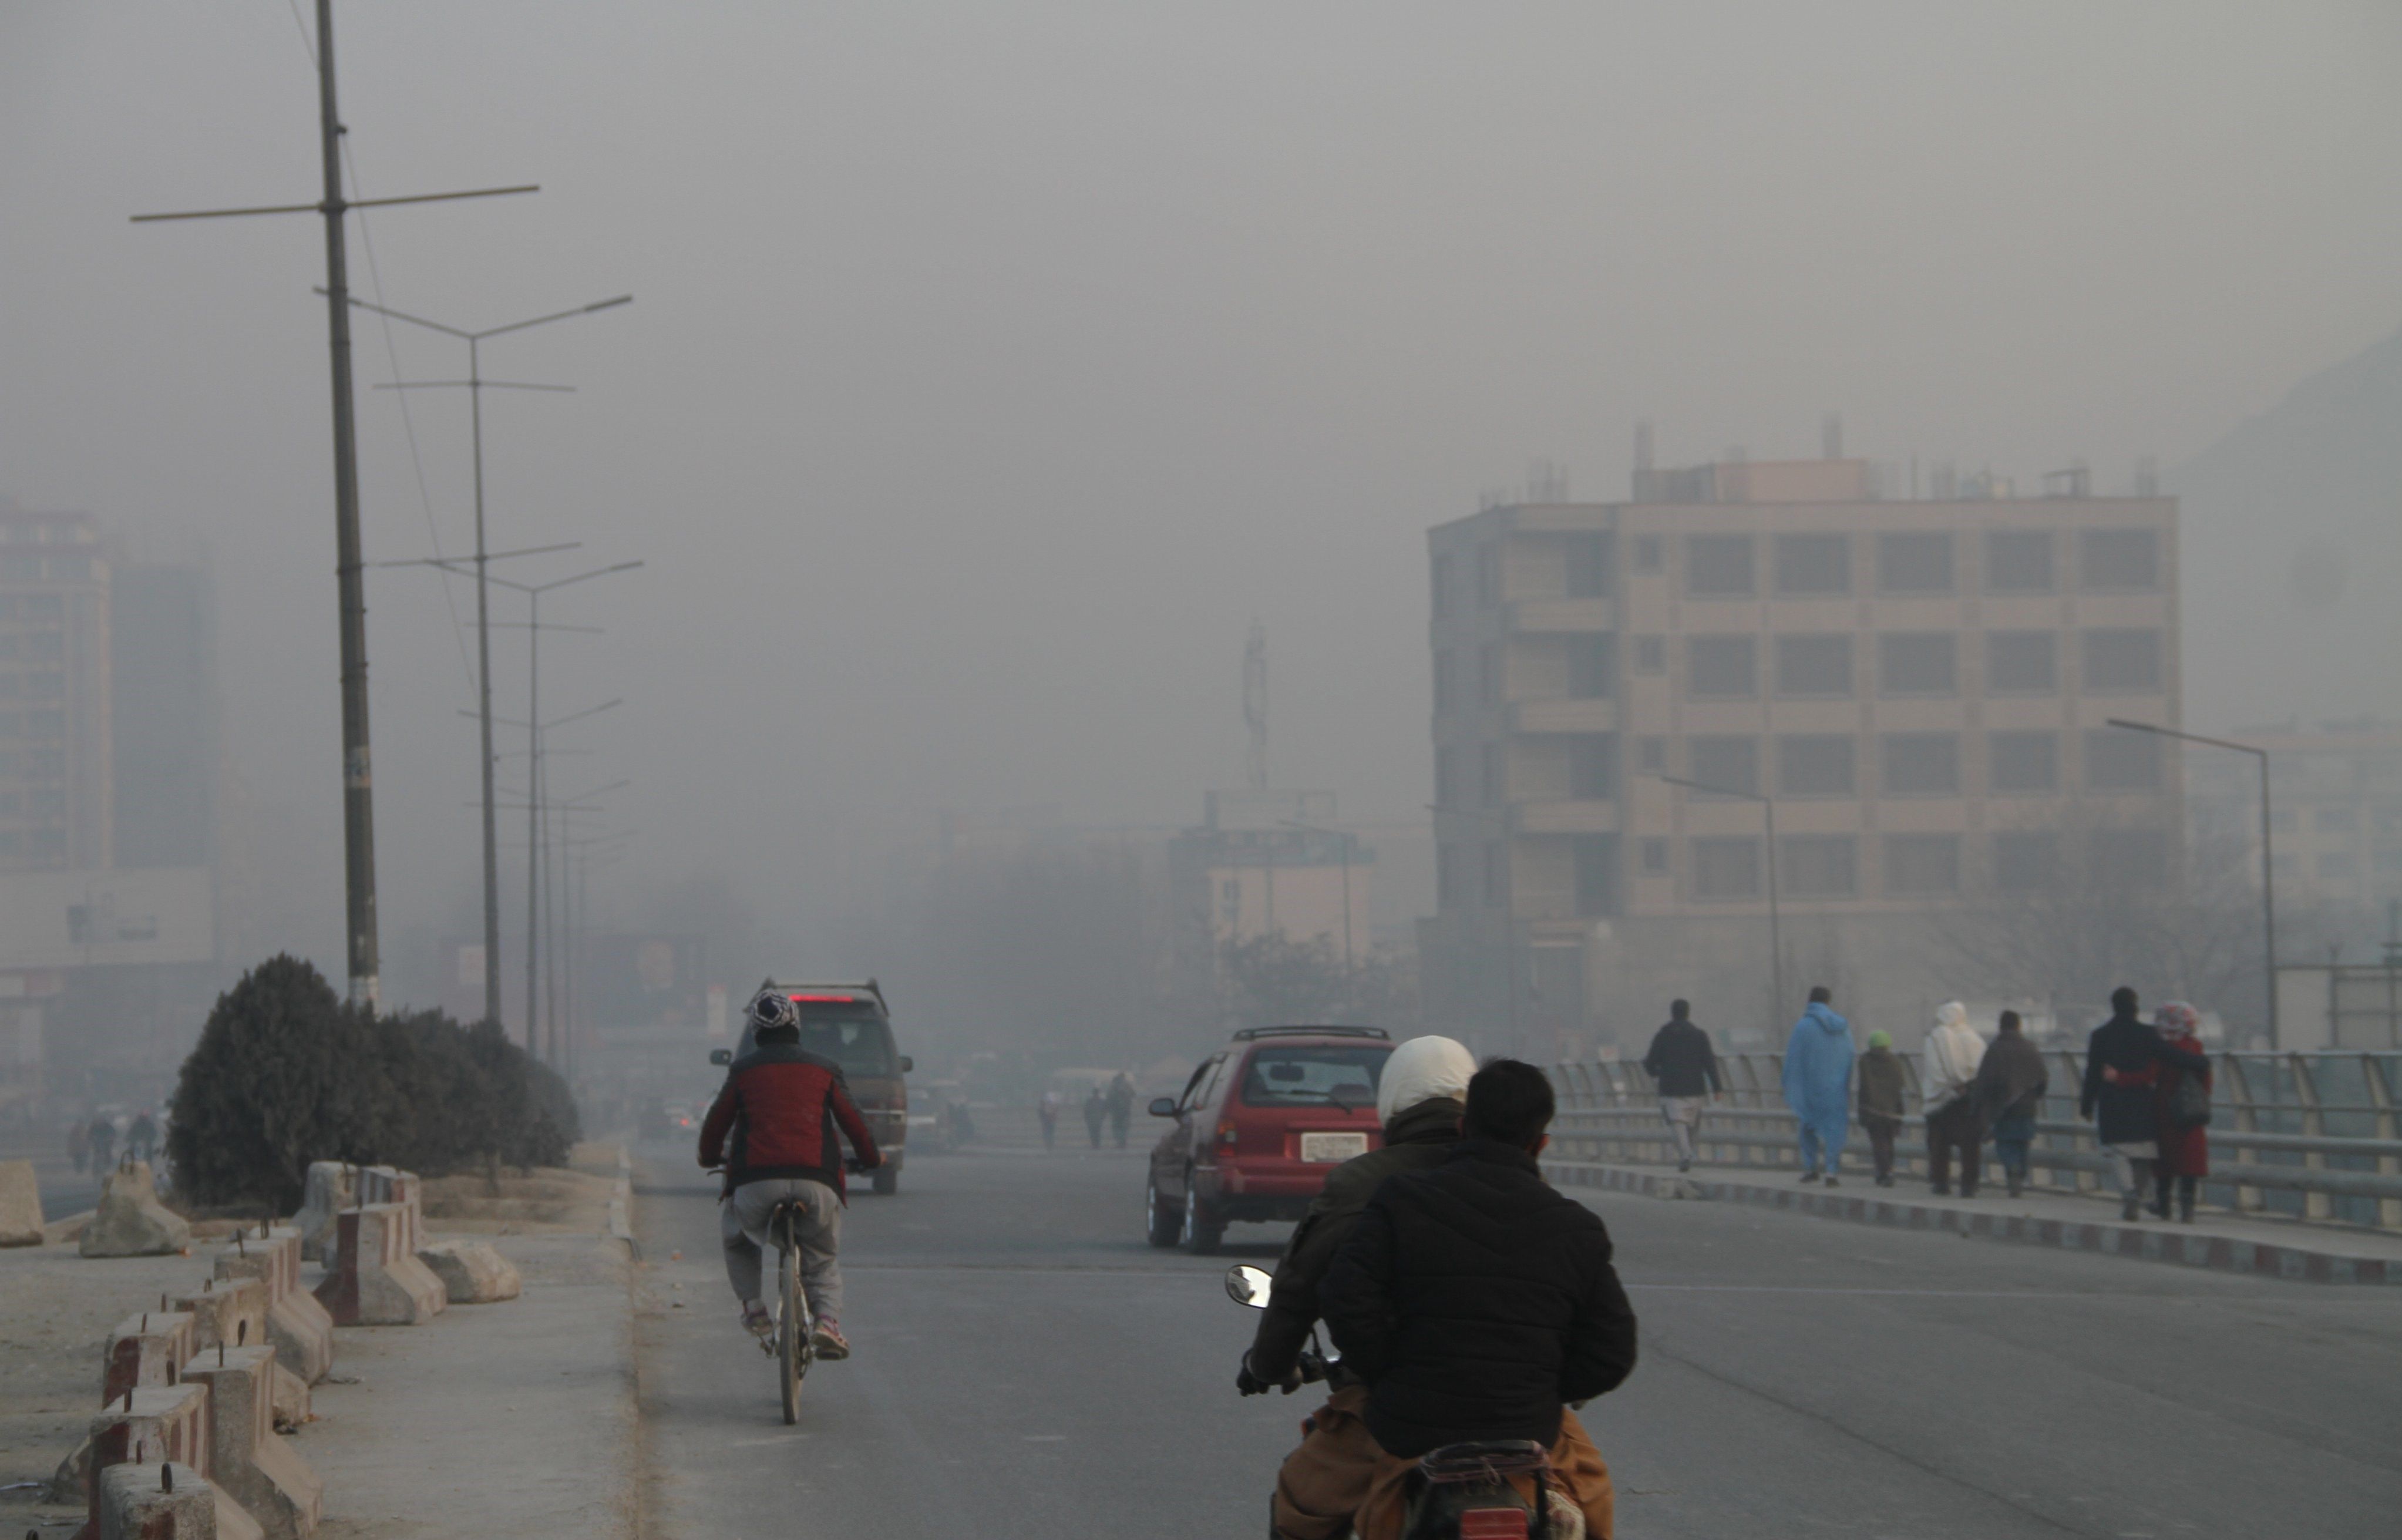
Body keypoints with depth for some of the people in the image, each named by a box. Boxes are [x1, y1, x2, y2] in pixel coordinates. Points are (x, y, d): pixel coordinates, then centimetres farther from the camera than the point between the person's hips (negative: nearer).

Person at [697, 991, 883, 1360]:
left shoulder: (743, 1070, 13)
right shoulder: (824, 1070, 14)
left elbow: (716, 1122, 16)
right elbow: (852, 1121, 15)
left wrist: (710, 1157, 36)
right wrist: (871, 1158, 33)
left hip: (756, 1181, 0)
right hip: (817, 1183, 1)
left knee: (735, 1237, 29)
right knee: (824, 1259, 17)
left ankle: (753, 1307, 15)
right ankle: (828, 1319, -9)